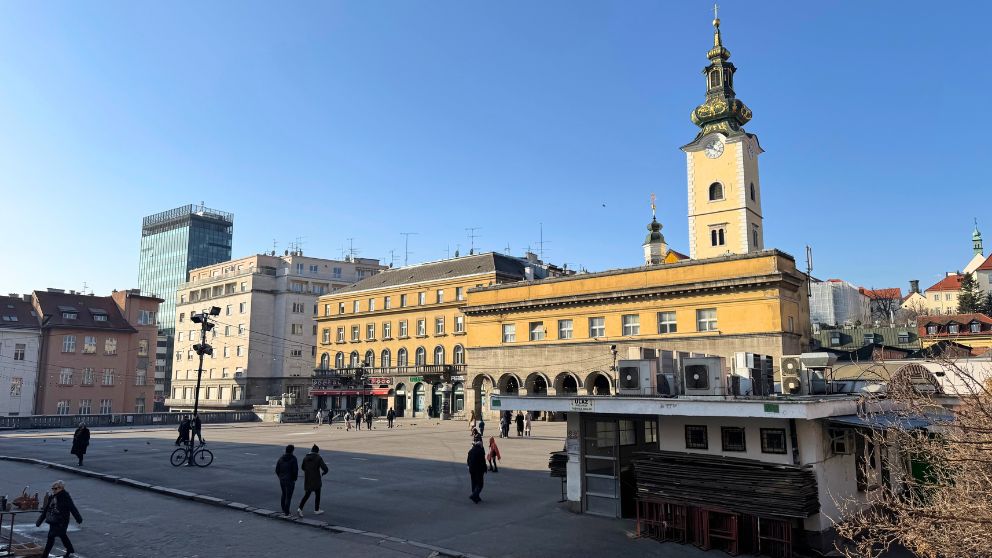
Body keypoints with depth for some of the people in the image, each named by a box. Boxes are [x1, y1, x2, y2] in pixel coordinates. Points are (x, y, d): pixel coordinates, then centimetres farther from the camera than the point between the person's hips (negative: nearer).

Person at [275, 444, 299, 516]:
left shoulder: (281, 458, 2)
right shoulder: (293, 459, -15)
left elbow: (277, 470, 4)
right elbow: (295, 470, -18)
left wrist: (280, 477, 16)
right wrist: (295, 478, -3)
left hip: (282, 480, 6)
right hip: (290, 480, -6)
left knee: (284, 494, 22)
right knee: (288, 496, 2)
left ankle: (283, 509, 29)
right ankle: (286, 512, 2)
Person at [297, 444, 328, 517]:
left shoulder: (305, 457, 0)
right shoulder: (319, 458, -13)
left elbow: (302, 468, 14)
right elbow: (325, 469, -18)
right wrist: (322, 473, 3)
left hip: (307, 479, 4)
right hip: (316, 480, -4)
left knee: (307, 494, 14)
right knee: (317, 494, 14)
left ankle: (300, 508, -3)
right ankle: (316, 510, 23)